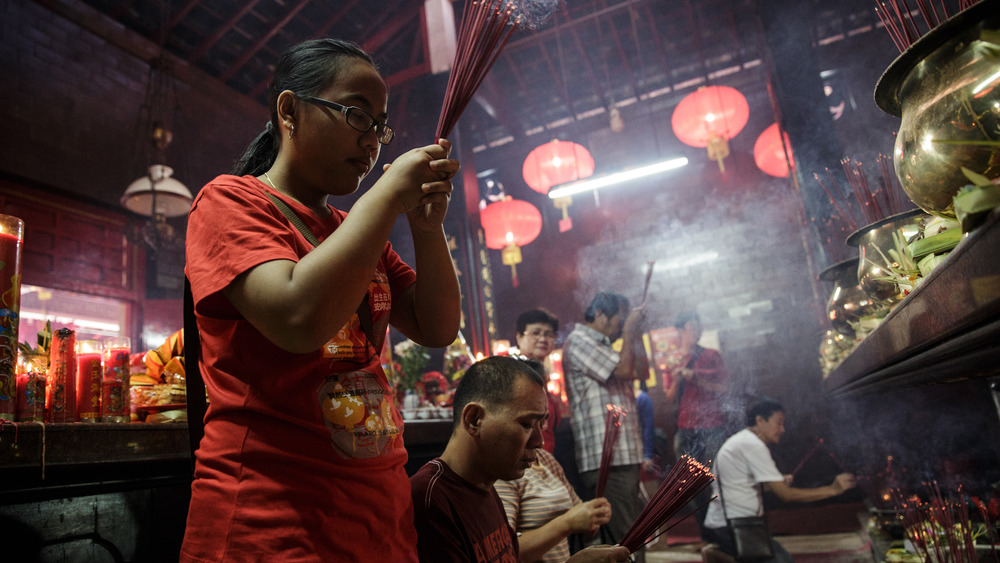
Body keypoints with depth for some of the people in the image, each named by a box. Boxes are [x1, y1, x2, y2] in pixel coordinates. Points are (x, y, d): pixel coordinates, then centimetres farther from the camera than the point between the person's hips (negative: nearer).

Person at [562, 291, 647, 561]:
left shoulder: (601, 345, 23)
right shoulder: (579, 341, -8)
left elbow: (641, 371, 27)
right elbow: (624, 369, -15)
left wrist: (635, 336, 18)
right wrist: (629, 331, -2)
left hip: (623, 454, 11)